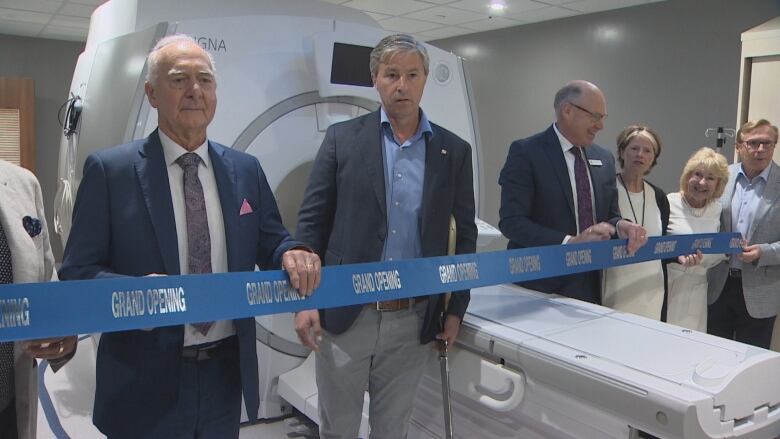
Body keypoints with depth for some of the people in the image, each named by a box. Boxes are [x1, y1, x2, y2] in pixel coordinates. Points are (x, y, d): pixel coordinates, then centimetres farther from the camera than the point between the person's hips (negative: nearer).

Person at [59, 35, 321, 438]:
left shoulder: (246, 170, 4)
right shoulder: (109, 170, -7)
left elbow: (271, 244, 9)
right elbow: (77, 271, -6)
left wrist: (292, 254, -15)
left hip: (228, 370, 4)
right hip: (146, 378, -3)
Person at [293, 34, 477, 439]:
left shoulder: (454, 151, 3)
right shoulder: (342, 138, -1)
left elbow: (466, 234, 8)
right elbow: (312, 221, -1)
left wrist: (456, 309, 5)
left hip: (414, 320, 1)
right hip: (344, 314, -1)